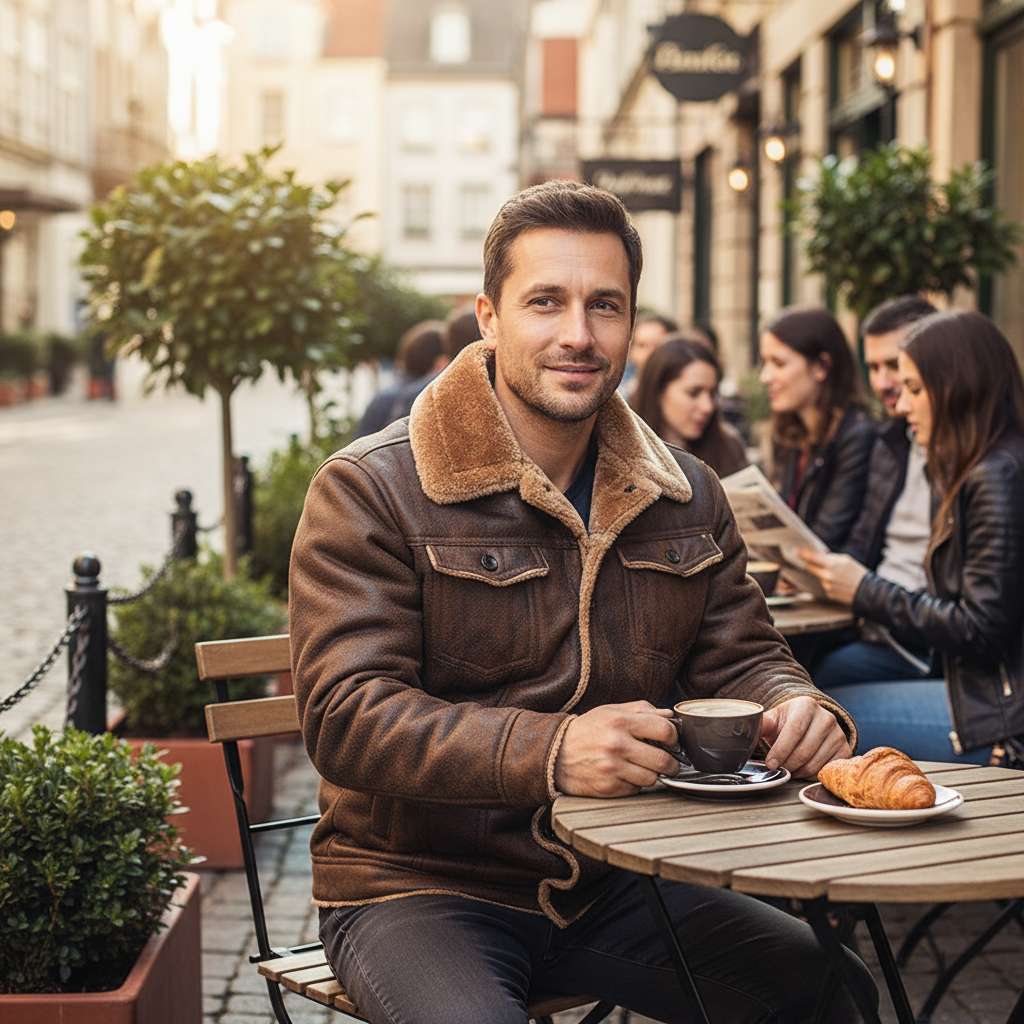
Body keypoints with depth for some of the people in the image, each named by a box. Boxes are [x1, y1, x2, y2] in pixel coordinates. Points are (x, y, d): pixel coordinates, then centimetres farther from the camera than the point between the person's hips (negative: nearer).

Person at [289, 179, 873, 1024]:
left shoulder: (688, 496, 8)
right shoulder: (370, 492, -10)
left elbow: (740, 658, 11)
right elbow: (346, 715, -19)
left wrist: (801, 709, -15)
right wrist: (552, 752, -35)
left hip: (612, 883, 5)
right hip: (418, 885, -4)